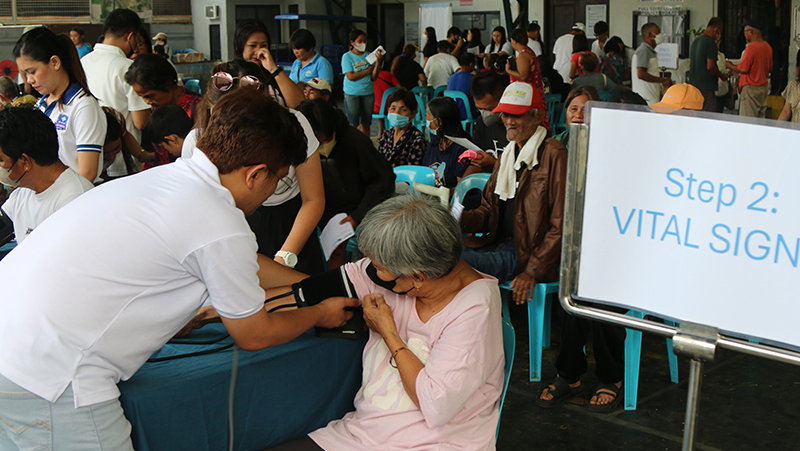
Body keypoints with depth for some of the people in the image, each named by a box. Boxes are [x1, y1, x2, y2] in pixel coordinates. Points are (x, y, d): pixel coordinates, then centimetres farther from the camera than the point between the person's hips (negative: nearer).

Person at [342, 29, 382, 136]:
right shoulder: (347, 56, -4)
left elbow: (374, 78, 0)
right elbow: (350, 77, -14)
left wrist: (377, 64, -16)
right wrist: (368, 71, -8)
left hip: (368, 93, 4)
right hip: (352, 94, -4)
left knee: (365, 123, 9)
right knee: (352, 123, -1)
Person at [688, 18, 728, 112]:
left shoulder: (695, 41, 14)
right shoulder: (711, 43, -13)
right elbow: (710, 66, -20)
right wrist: (722, 76, -3)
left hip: (693, 84, 9)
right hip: (707, 86, -9)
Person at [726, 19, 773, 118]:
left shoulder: (751, 47, -17)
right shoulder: (767, 46, 9)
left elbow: (742, 70, -16)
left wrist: (730, 66, 2)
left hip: (751, 88, -9)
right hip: (764, 87, 9)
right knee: (760, 117, 11)